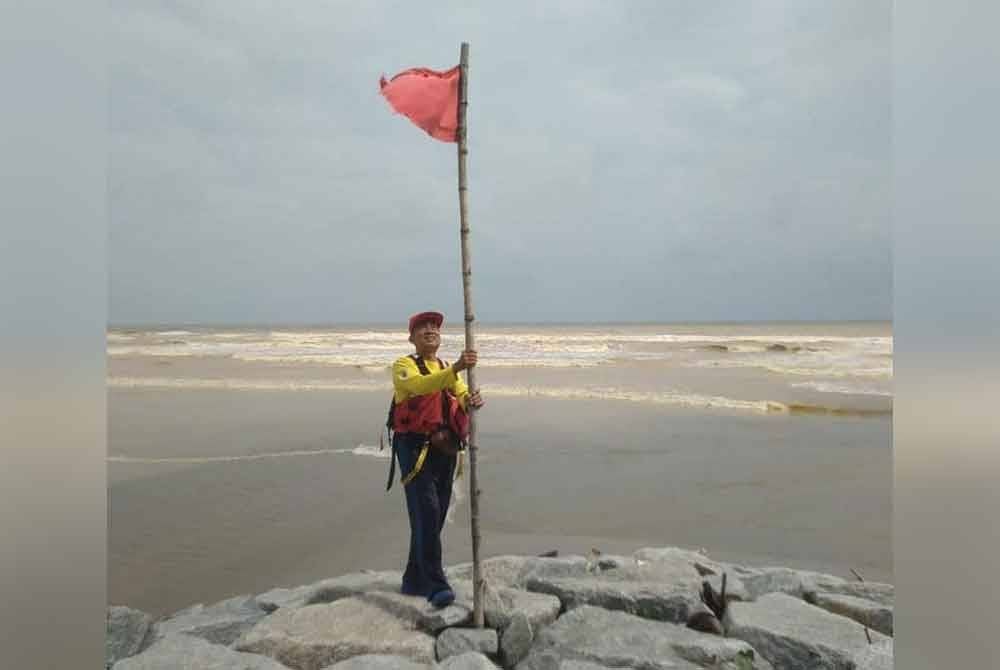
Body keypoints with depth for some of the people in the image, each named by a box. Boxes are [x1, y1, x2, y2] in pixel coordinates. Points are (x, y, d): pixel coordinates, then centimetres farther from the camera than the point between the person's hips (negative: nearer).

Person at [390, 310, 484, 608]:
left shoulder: (448, 371, 17)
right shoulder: (403, 366, -3)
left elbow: (462, 397, 0)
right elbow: (420, 385, -26)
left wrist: (472, 401, -25)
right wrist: (456, 368, -39)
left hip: (444, 450, 6)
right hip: (415, 448, -6)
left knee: (433, 517, 11)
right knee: (426, 515, -14)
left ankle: (414, 581, 26)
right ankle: (436, 584, -10)